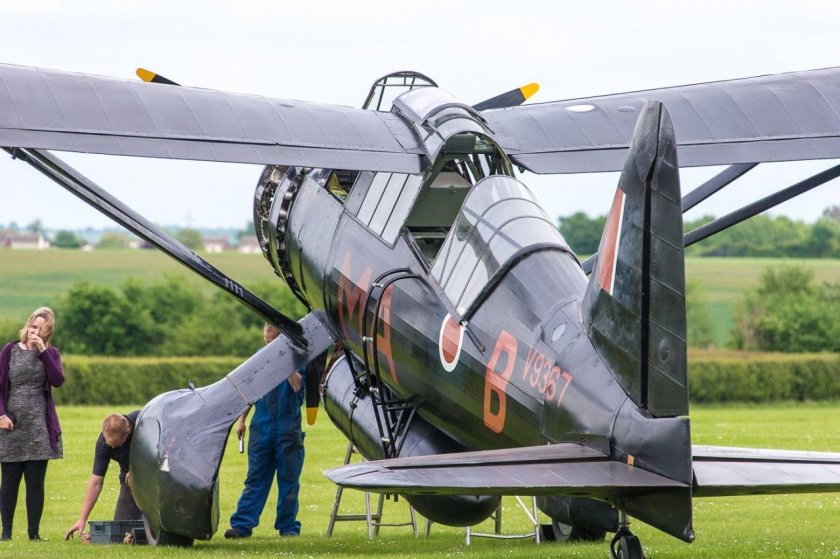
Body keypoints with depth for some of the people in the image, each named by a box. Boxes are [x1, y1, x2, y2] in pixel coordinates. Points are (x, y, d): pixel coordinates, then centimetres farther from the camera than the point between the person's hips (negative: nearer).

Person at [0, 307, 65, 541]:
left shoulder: (50, 353, 7)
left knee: (36, 482, 1)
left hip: (39, 426, 1)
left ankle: (34, 532, 6)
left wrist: (43, 351, -12)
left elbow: (58, 380, -9)